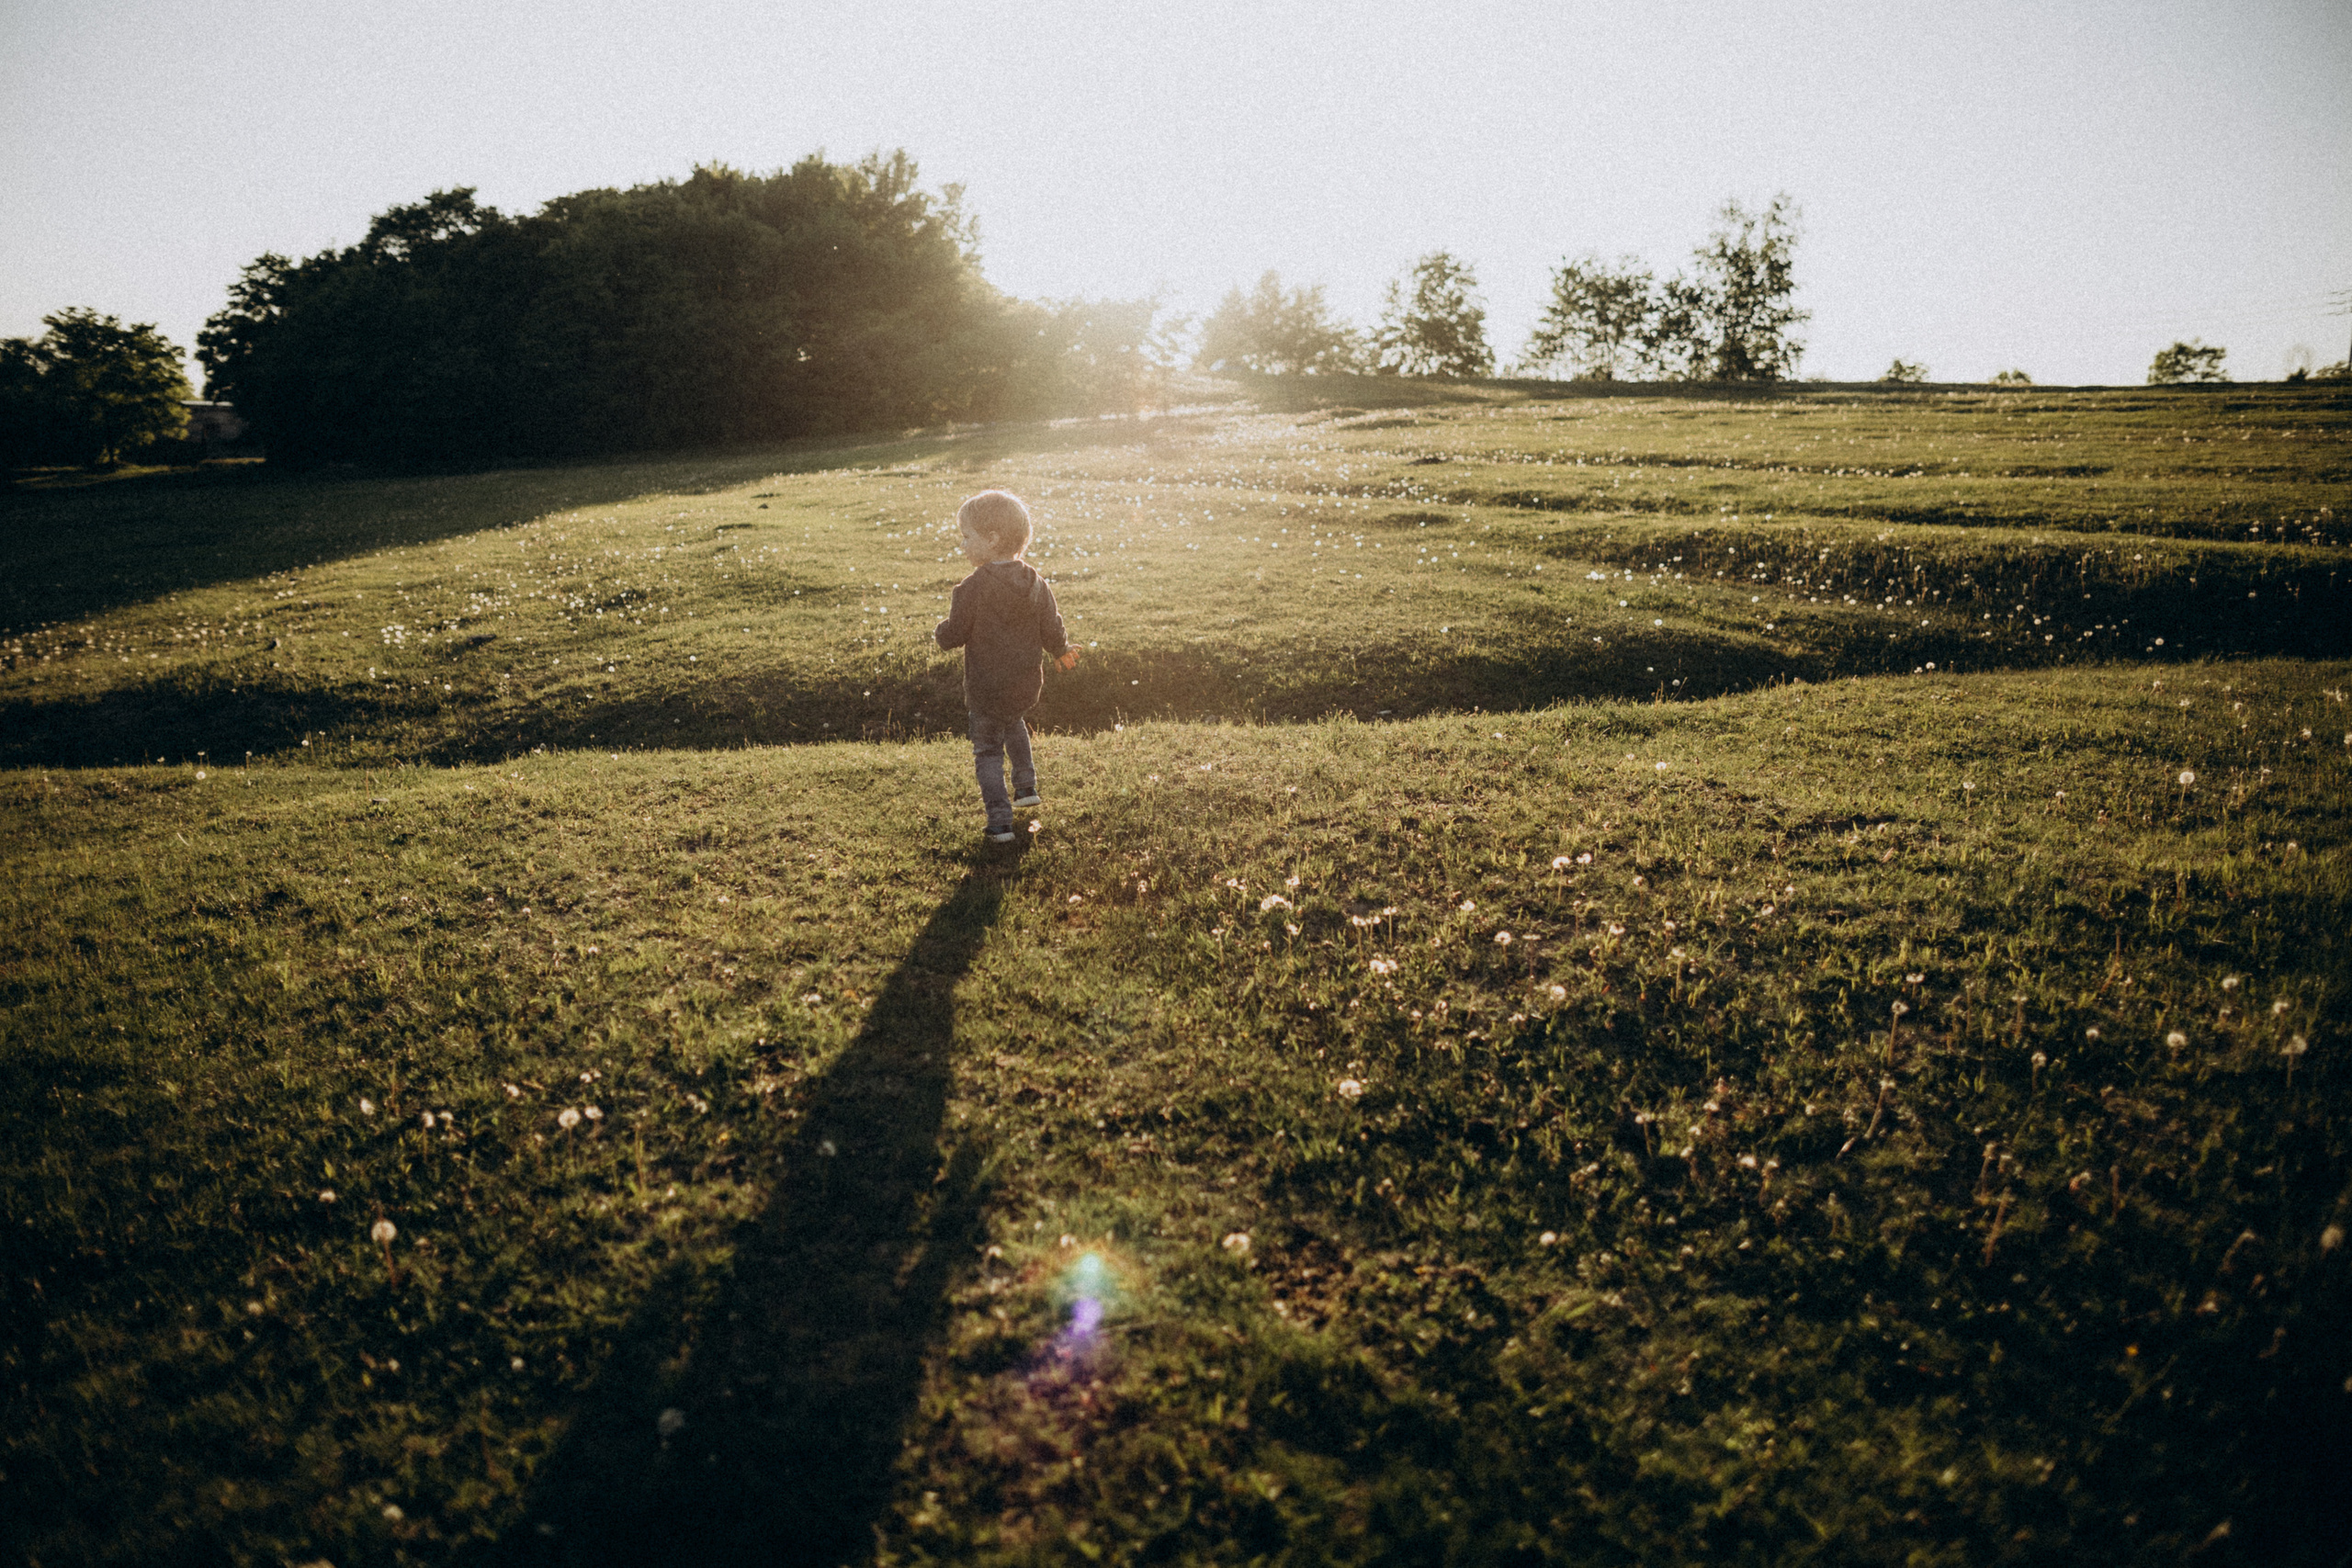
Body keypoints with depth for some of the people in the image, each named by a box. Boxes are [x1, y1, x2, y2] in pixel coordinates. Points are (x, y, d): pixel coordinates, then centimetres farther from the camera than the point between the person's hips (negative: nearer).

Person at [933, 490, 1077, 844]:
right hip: (1027, 683, 6)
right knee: (1014, 725, 34)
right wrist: (1061, 652, 23)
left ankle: (1000, 821, 0)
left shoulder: (973, 587, -20)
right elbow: (1051, 630, 2)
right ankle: (1026, 788, 43)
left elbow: (954, 635, -15)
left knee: (988, 751, 6)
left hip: (986, 688, -6)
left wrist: (941, 631, 9)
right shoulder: (1035, 583, -4)